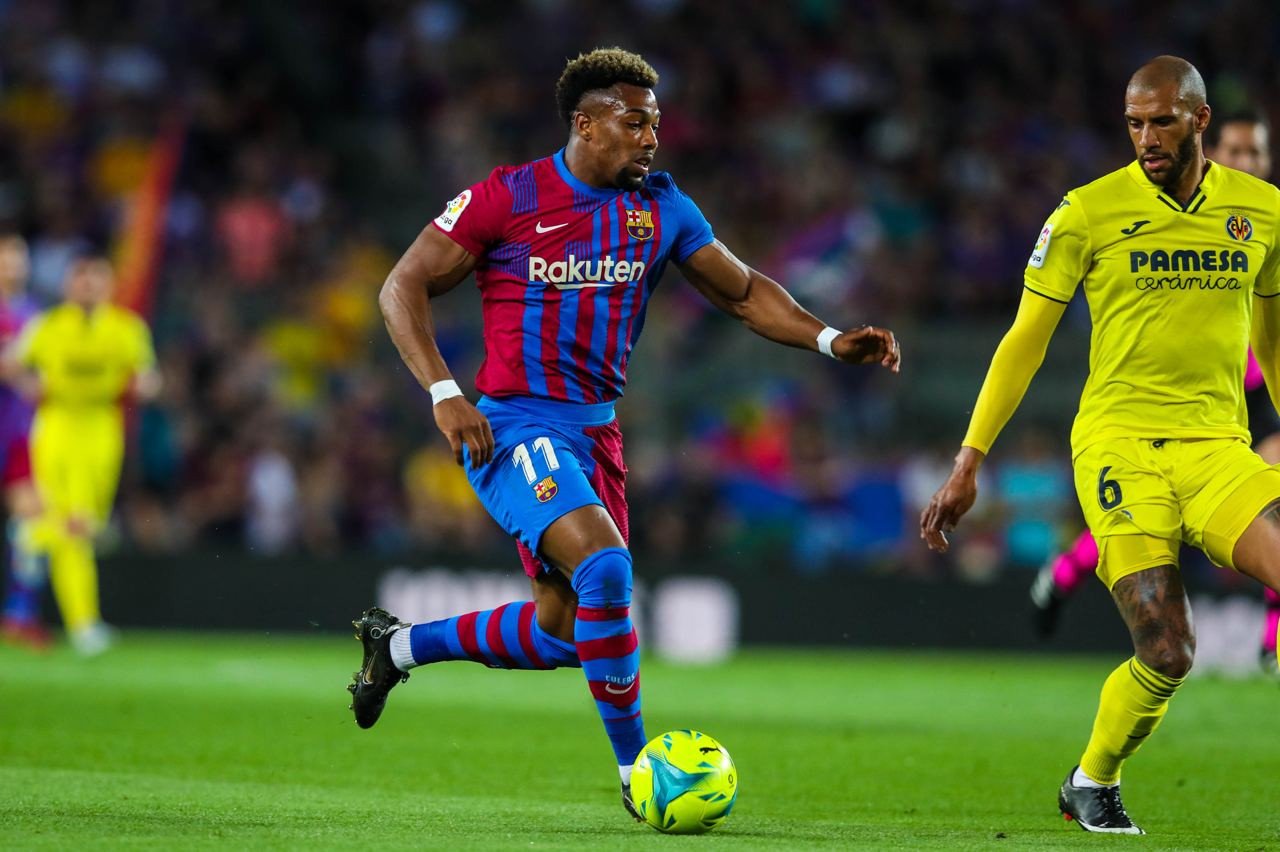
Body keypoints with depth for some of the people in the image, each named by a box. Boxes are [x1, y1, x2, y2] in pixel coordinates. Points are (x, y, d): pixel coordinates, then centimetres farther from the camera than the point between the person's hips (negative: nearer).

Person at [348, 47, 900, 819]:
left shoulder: (662, 208, 6)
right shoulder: (506, 198, -8)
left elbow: (744, 293, 14)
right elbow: (404, 289, -5)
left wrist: (829, 340, -1)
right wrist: (444, 393, -17)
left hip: (595, 435, 7)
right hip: (518, 427, -7)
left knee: (564, 629, 9)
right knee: (604, 566, -28)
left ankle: (398, 645, 31)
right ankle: (637, 769, -17)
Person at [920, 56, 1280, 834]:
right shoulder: (1088, 213, -1)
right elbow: (1025, 340, 5)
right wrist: (968, 465, 3)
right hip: (1119, 441, -3)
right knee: (1166, 654, -14)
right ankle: (1091, 784, 14)